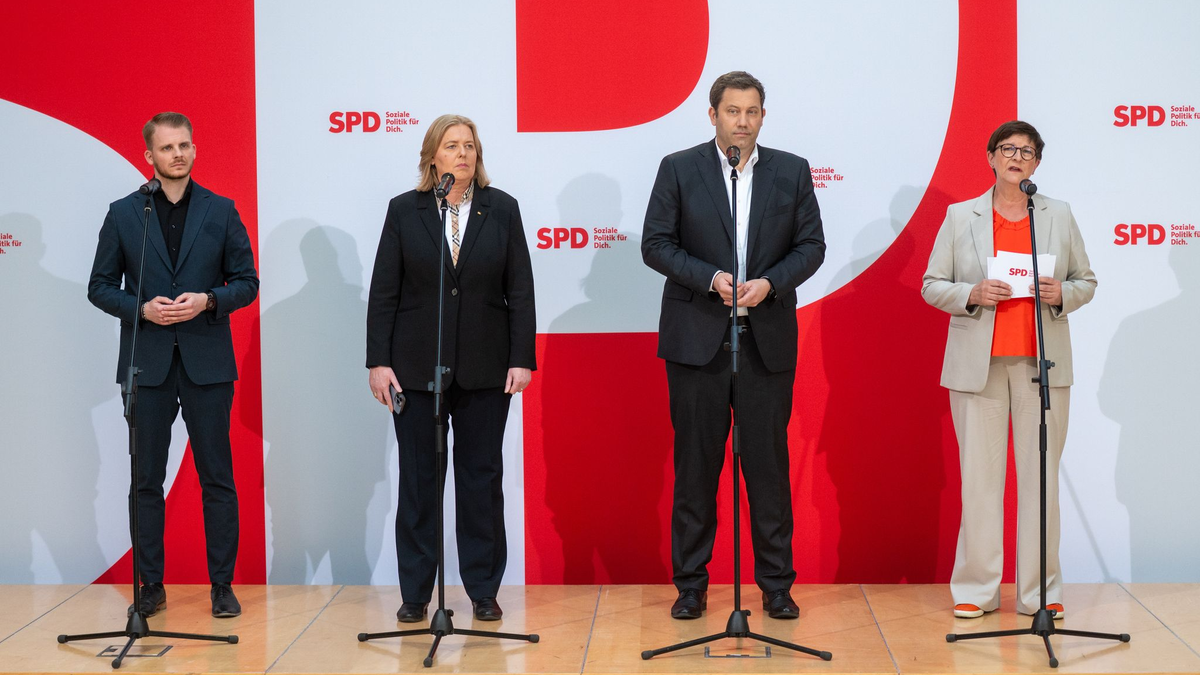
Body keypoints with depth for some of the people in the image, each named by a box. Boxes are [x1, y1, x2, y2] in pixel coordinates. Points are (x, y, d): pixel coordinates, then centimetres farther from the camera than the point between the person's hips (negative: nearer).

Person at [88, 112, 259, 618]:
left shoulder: (221, 211, 5)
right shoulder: (123, 214, 5)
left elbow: (246, 282, 6)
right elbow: (100, 286, 6)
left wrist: (208, 300, -13)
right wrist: (142, 309, -11)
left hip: (207, 364, 0)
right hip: (147, 363, 1)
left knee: (217, 478, 2)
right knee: (147, 480, 5)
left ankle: (222, 585, 10)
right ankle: (151, 586, 15)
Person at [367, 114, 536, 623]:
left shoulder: (502, 209, 3)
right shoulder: (404, 210, 2)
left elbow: (519, 291, 2)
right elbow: (383, 292, 1)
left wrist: (522, 359, -4)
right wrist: (378, 362, -5)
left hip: (484, 368, 1)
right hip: (416, 366, 0)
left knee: (482, 477, 5)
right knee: (418, 479, 5)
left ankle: (483, 590, 15)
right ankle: (415, 593, 14)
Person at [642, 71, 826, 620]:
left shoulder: (792, 172, 8)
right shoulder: (678, 169, 3)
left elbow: (811, 245, 7)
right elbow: (655, 244, -1)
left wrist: (770, 282, -11)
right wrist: (710, 277, -14)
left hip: (768, 340, 1)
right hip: (697, 338, -1)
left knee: (768, 463, 4)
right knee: (695, 465, 4)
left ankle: (776, 584, 13)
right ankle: (690, 583, 14)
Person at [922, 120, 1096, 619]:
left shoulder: (1059, 216, 11)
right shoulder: (960, 216, 7)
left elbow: (1087, 281, 14)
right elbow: (932, 285, 6)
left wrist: (1062, 293, -7)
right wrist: (971, 294, -12)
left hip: (1042, 362, 1)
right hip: (978, 363, -1)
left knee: (1041, 475, 2)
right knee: (980, 476, 1)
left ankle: (1041, 592, 10)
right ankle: (975, 590, 9)